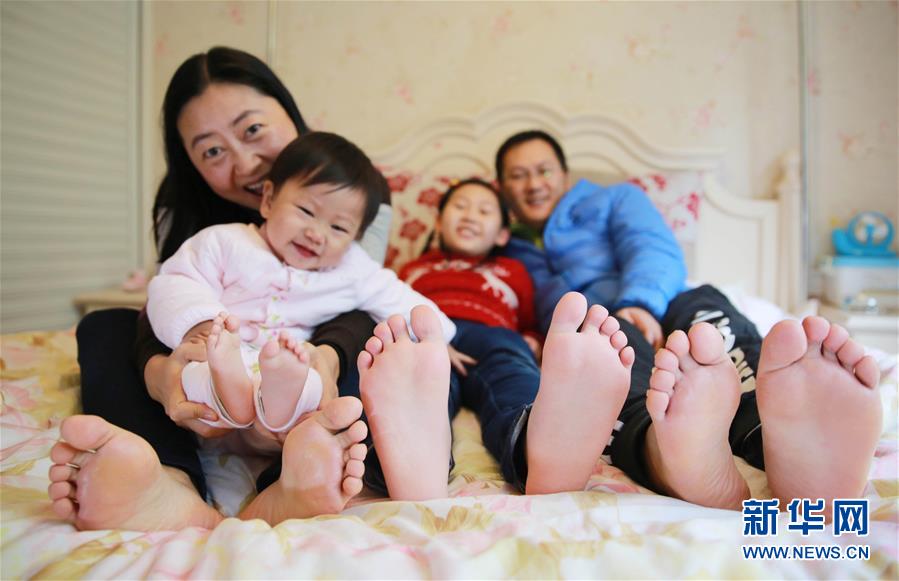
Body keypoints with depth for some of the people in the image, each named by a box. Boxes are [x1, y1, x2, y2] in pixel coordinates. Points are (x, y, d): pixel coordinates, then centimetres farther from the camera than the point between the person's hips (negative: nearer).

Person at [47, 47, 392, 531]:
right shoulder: (184, 211, -8)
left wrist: (327, 357, -49)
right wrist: (158, 371, -47)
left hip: (309, 360, -1)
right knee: (104, 328, -19)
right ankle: (172, 486, -45)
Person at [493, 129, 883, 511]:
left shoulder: (614, 200, 27)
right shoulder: (508, 254, 29)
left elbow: (659, 252, 5)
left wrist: (639, 303, -17)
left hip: (655, 318, 2)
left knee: (702, 306, -32)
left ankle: (795, 453, -63)